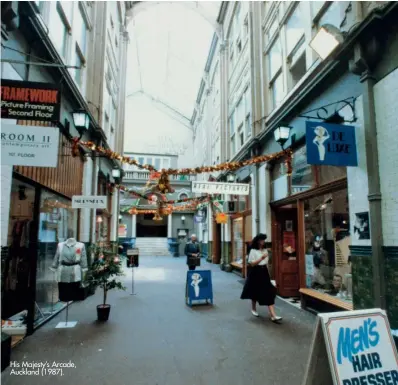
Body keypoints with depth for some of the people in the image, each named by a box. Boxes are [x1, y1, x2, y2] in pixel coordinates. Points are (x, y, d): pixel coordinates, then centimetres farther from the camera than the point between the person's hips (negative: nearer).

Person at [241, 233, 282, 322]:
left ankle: (273, 315, -8)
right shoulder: (253, 251, -10)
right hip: (255, 273, -4)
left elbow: (266, 263, 14)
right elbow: (252, 264, -16)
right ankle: (253, 309, 37)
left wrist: (268, 274, 14)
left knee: (269, 293, -5)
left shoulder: (265, 250, 8)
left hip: (264, 273, 5)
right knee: (255, 292, 12)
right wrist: (261, 258, -25)